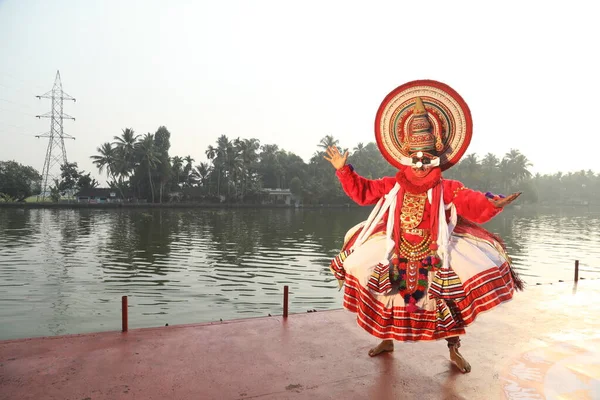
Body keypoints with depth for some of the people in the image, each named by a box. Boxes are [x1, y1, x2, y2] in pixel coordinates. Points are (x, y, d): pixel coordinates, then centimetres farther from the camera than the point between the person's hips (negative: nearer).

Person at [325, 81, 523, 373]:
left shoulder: (447, 189, -7)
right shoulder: (393, 185, -1)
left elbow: (474, 206, -18)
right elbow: (362, 192, 2)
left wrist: (492, 204, -39)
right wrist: (344, 170, -6)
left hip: (435, 257, -2)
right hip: (397, 255, 2)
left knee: (448, 300, 3)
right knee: (386, 294, 13)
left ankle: (454, 350, 26)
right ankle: (387, 340, 37)